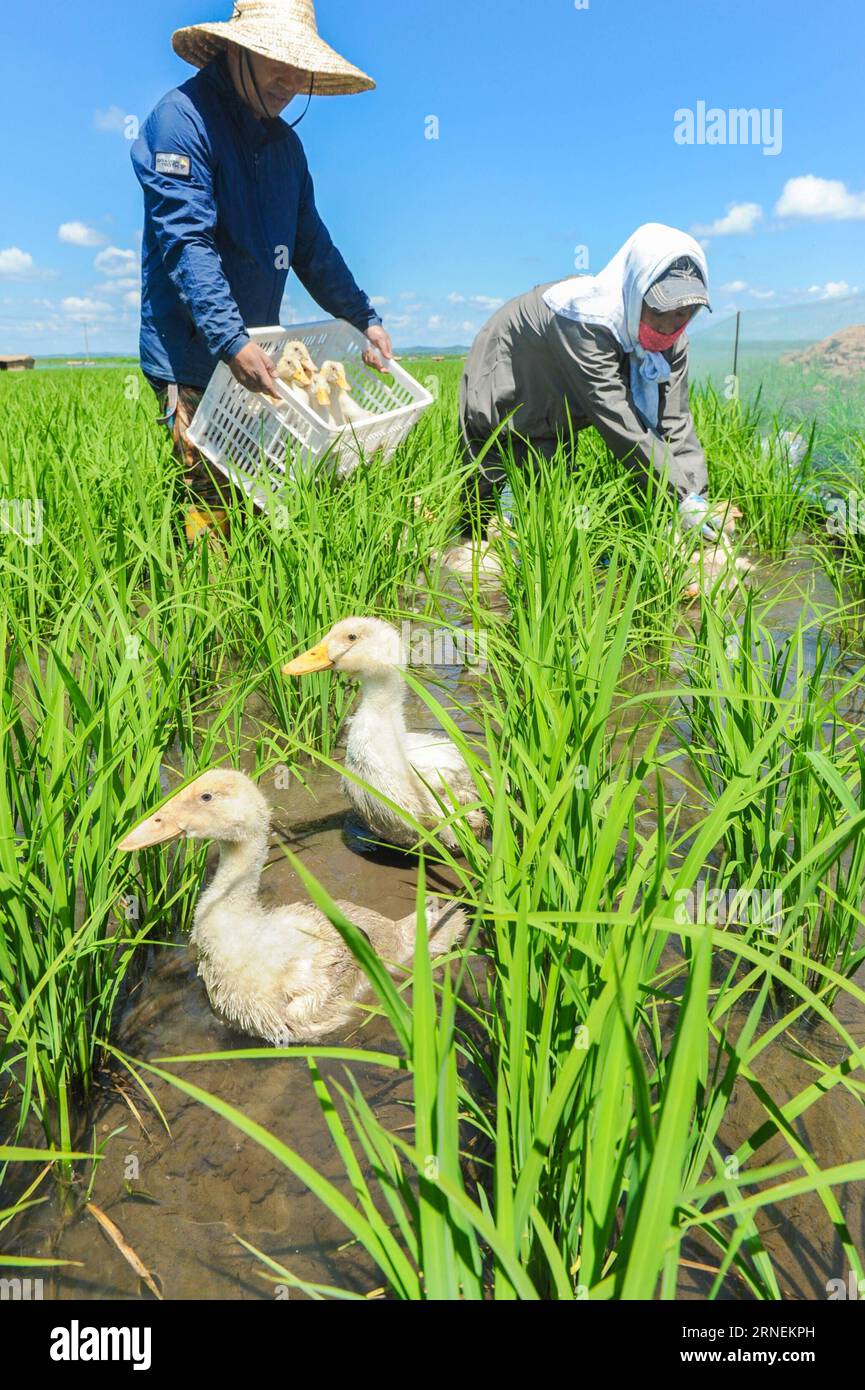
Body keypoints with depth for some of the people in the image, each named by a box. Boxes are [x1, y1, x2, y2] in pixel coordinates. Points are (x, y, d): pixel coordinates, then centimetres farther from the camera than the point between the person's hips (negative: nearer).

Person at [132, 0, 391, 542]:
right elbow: (186, 242, -19)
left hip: (255, 354, 7)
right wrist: (233, 342, -29)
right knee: (211, 506, -9)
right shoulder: (182, 117, -8)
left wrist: (365, 318, 12)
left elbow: (312, 246, 22)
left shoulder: (285, 142, 17)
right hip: (193, 358, -7)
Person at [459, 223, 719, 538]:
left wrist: (696, 496, -32)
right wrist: (683, 496, -43)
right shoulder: (587, 323, -40)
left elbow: (675, 421, -20)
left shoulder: (671, 339, -18)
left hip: (556, 421, 6)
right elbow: (621, 426, -43)